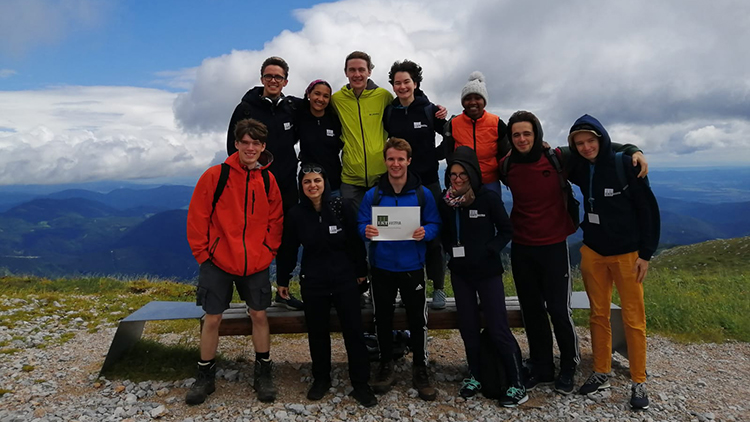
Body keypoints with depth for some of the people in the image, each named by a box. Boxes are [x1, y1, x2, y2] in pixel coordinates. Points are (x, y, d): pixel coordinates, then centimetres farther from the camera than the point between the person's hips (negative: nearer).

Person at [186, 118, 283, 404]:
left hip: (256, 264, 2)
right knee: (212, 318, 7)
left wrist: (269, 251, 1)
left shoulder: (268, 180, 1)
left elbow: (276, 220, 8)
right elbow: (197, 217, -6)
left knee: (259, 315, 10)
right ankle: (205, 376, 26)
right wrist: (203, 253, -6)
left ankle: (264, 373, 27)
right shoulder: (215, 176, -8)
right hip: (218, 261, -2)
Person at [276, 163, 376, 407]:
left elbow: (355, 241, -1)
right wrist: (283, 280, 9)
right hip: (313, 283, 1)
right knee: (317, 333, 12)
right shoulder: (296, 214, -3)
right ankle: (321, 379, 31)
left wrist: (361, 271, 4)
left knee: (354, 331, 2)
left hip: (345, 280, -1)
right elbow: (289, 250, 4)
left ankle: (360, 384, 16)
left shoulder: (342, 207, -8)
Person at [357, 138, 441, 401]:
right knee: (382, 318, 12)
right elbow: (361, 224, 1)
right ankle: (386, 366, 30)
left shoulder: (423, 194, -1)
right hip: (382, 267, 1)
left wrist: (425, 232, -22)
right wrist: (366, 231, -21)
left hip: (412, 267, -1)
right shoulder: (372, 195, 1)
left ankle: (420, 369, 23)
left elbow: (435, 225, -1)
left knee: (418, 319, 5)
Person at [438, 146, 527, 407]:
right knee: (468, 326, 11)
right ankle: (476, 376, 27)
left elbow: (506, 230, -5)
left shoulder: (488, 198, -10)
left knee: (498, 328, -3)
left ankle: (517, 384, 10)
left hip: (487, 271, -4)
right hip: (460, 272, 4)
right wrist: (450, 249, -10)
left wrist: (489, 250, -16)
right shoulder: (446, 202, 0)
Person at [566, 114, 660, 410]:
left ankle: (638, 382, 14)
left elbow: (648, 208, -9)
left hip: (627, 253, -4)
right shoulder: (579, 168, 1)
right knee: (598, 315, 11)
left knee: (633, 319, 1)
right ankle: (601, 374, 23)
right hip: (593, 252, 4)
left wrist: (646, 253, -10)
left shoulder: (624, 163, -12)